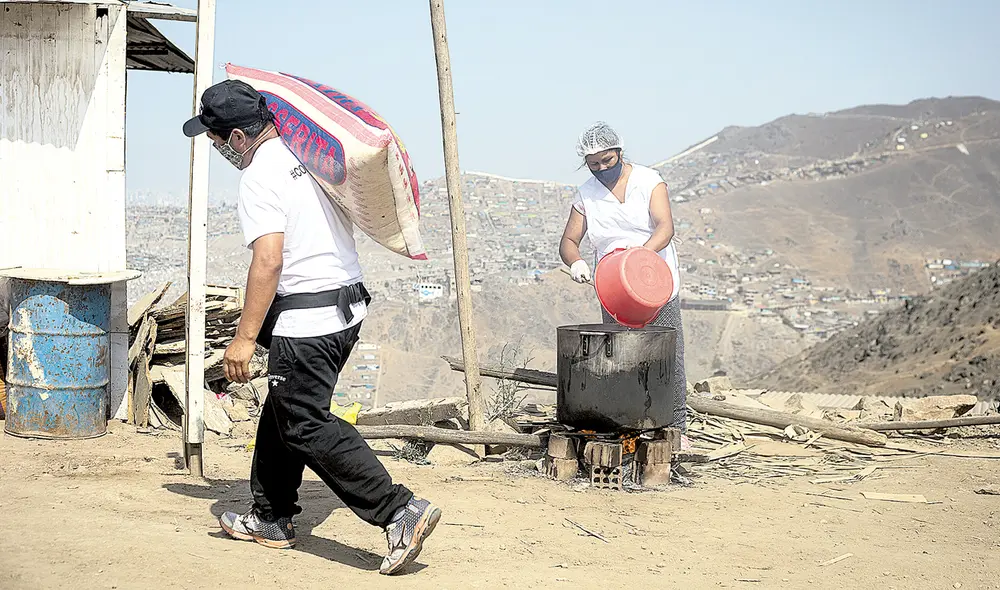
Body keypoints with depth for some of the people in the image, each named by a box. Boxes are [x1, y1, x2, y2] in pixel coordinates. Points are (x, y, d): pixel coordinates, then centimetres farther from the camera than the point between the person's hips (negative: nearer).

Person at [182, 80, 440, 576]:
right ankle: (271, 519, 29)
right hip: (347, 307, 10)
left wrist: (245, 338, -19)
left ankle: (401, 512, -13)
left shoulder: (259, 177, -15)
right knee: (282, 414, 20)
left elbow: (268, 261, -22)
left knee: (307, 427, -6)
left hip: (305, 320, -10)